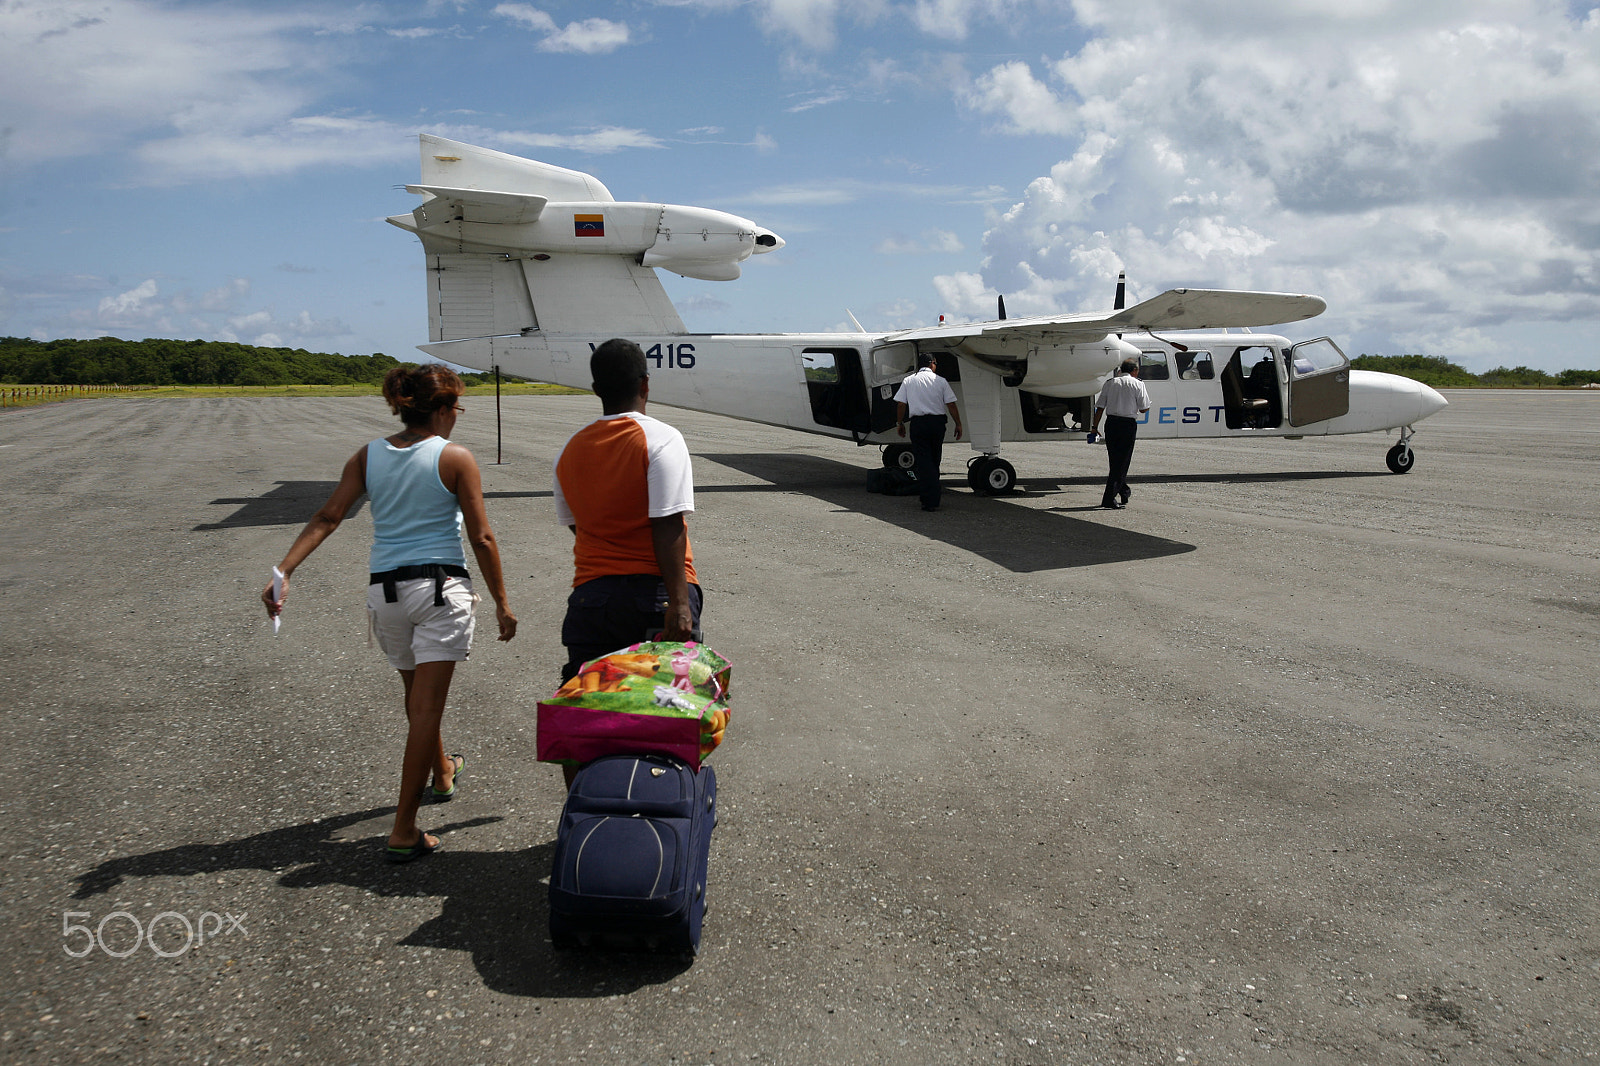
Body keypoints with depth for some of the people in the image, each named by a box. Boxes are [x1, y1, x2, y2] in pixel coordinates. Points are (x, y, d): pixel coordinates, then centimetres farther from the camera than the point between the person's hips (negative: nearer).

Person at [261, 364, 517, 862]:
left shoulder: (368, 456, 6)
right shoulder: (455, 459, -7)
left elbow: (327, 517, -4)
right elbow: (482, 539, -6)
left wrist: (283, 572, -7)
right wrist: (502, 602, 1)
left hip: (385, 591, 5)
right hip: (441, 587, -5)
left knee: (417, 695, 25)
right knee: (426, 706, -3)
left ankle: (442, 773, 49)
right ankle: (404, 830, -2)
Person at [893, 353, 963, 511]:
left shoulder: (908, 381, 4)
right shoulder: (941, 381, 2)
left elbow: (901, 404, 2)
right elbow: (951, 405, 0)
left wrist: (900, 423, 14)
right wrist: (958, 424, 7)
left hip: (918, 423, -1)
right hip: (938, 422, 1)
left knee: (923, 462, -1)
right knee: (934, 461, 14)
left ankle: (929, 501, -10)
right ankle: (934, 499, 21)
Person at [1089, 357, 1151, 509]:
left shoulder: (1109, 383, 7)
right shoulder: (1137, 384, -3)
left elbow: (1100, 407, 6)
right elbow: (1143, 409, -4)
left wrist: (1095, 427, 12)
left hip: (1111, 423, 4)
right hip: (1128, 424, -4)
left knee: (1114, 461, 15)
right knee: (1122, 462, 0)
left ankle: (1124, 492, 31)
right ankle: (1109, 499, -7)